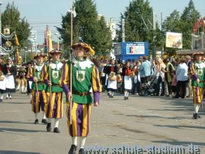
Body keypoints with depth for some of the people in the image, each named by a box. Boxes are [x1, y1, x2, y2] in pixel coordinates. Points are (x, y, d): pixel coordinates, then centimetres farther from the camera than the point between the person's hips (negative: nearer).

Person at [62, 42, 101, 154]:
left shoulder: (91, 66, 2)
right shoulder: (69, 65, 1)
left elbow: (96, 83, 1)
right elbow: (64, 80, 2)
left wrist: (96, 98, -6)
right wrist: (67, 91, -15)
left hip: (86, 97, 1)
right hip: (73, 97, -1)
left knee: (84, 123, 5)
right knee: (72, 119, -15)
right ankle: (74, 144, 6)